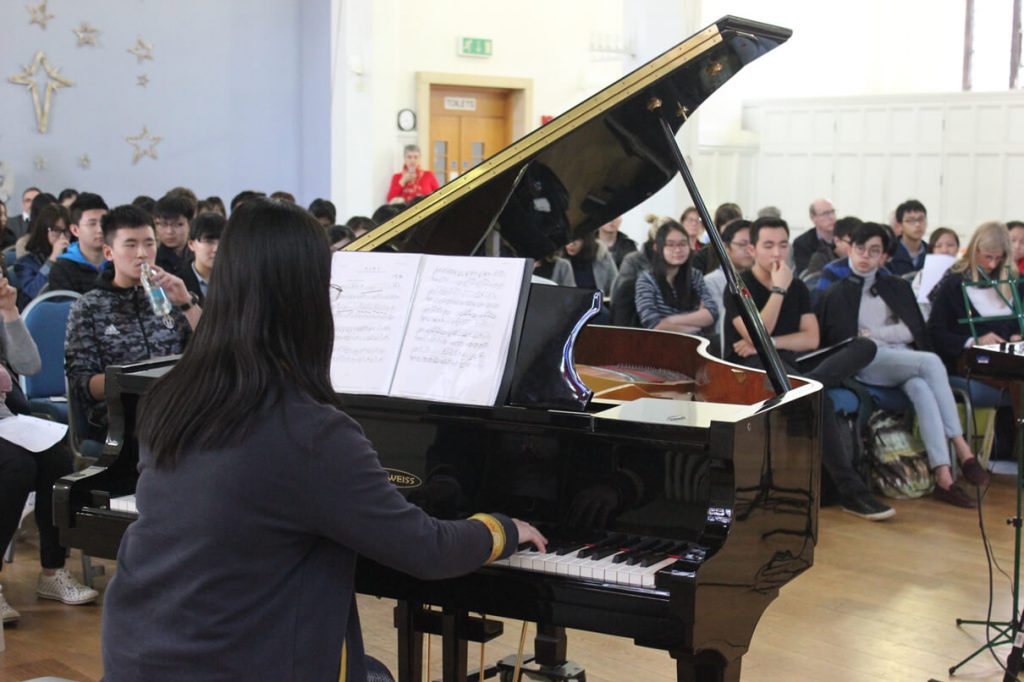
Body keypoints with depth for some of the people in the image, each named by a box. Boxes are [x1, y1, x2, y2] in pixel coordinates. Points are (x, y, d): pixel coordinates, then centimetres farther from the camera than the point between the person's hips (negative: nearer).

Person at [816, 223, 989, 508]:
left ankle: (943, 476, -44)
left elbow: (913, 330, 10)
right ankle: (963, 450, -37)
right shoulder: (836, 294, 15)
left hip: (906, 361, 3)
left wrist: (874, 334, -1)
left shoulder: (898, 287, 23)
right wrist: (875, 341, -8)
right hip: (866, 364, -3)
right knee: (932, 362, -33)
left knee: (921, 388, -36)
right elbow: (836, 341, 4)